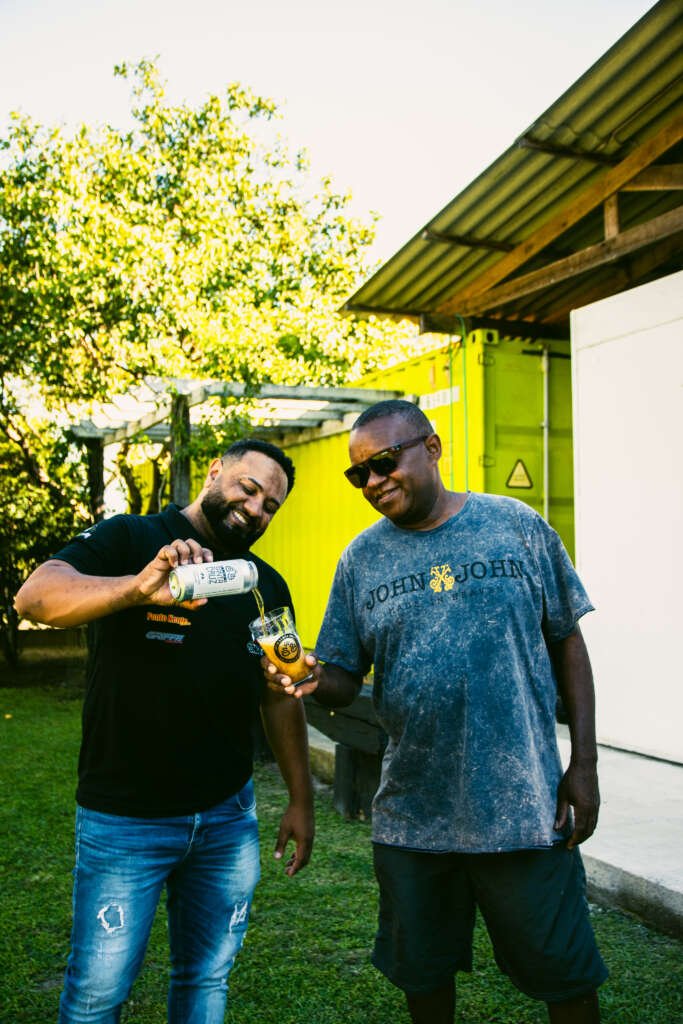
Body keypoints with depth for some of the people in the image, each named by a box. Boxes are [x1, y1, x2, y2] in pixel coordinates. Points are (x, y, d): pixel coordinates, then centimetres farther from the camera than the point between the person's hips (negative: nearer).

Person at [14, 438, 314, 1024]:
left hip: (228, 816, 5)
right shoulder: (129, 540, -7)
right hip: (124, 820, -4)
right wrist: (138, 587, -42)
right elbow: (35, 597, -25)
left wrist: (301, 800, 10)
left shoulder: (267, 587, 9)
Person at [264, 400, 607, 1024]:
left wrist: (584, 764, -2)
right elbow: (342, 681, 2)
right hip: (411, 817, 3)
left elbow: (567, 645, 2)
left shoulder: (518, 527, -3)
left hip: (523, 808, -2)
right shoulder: (362, 559, 2)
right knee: (423, 972, 19)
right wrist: (309, 678, -21)